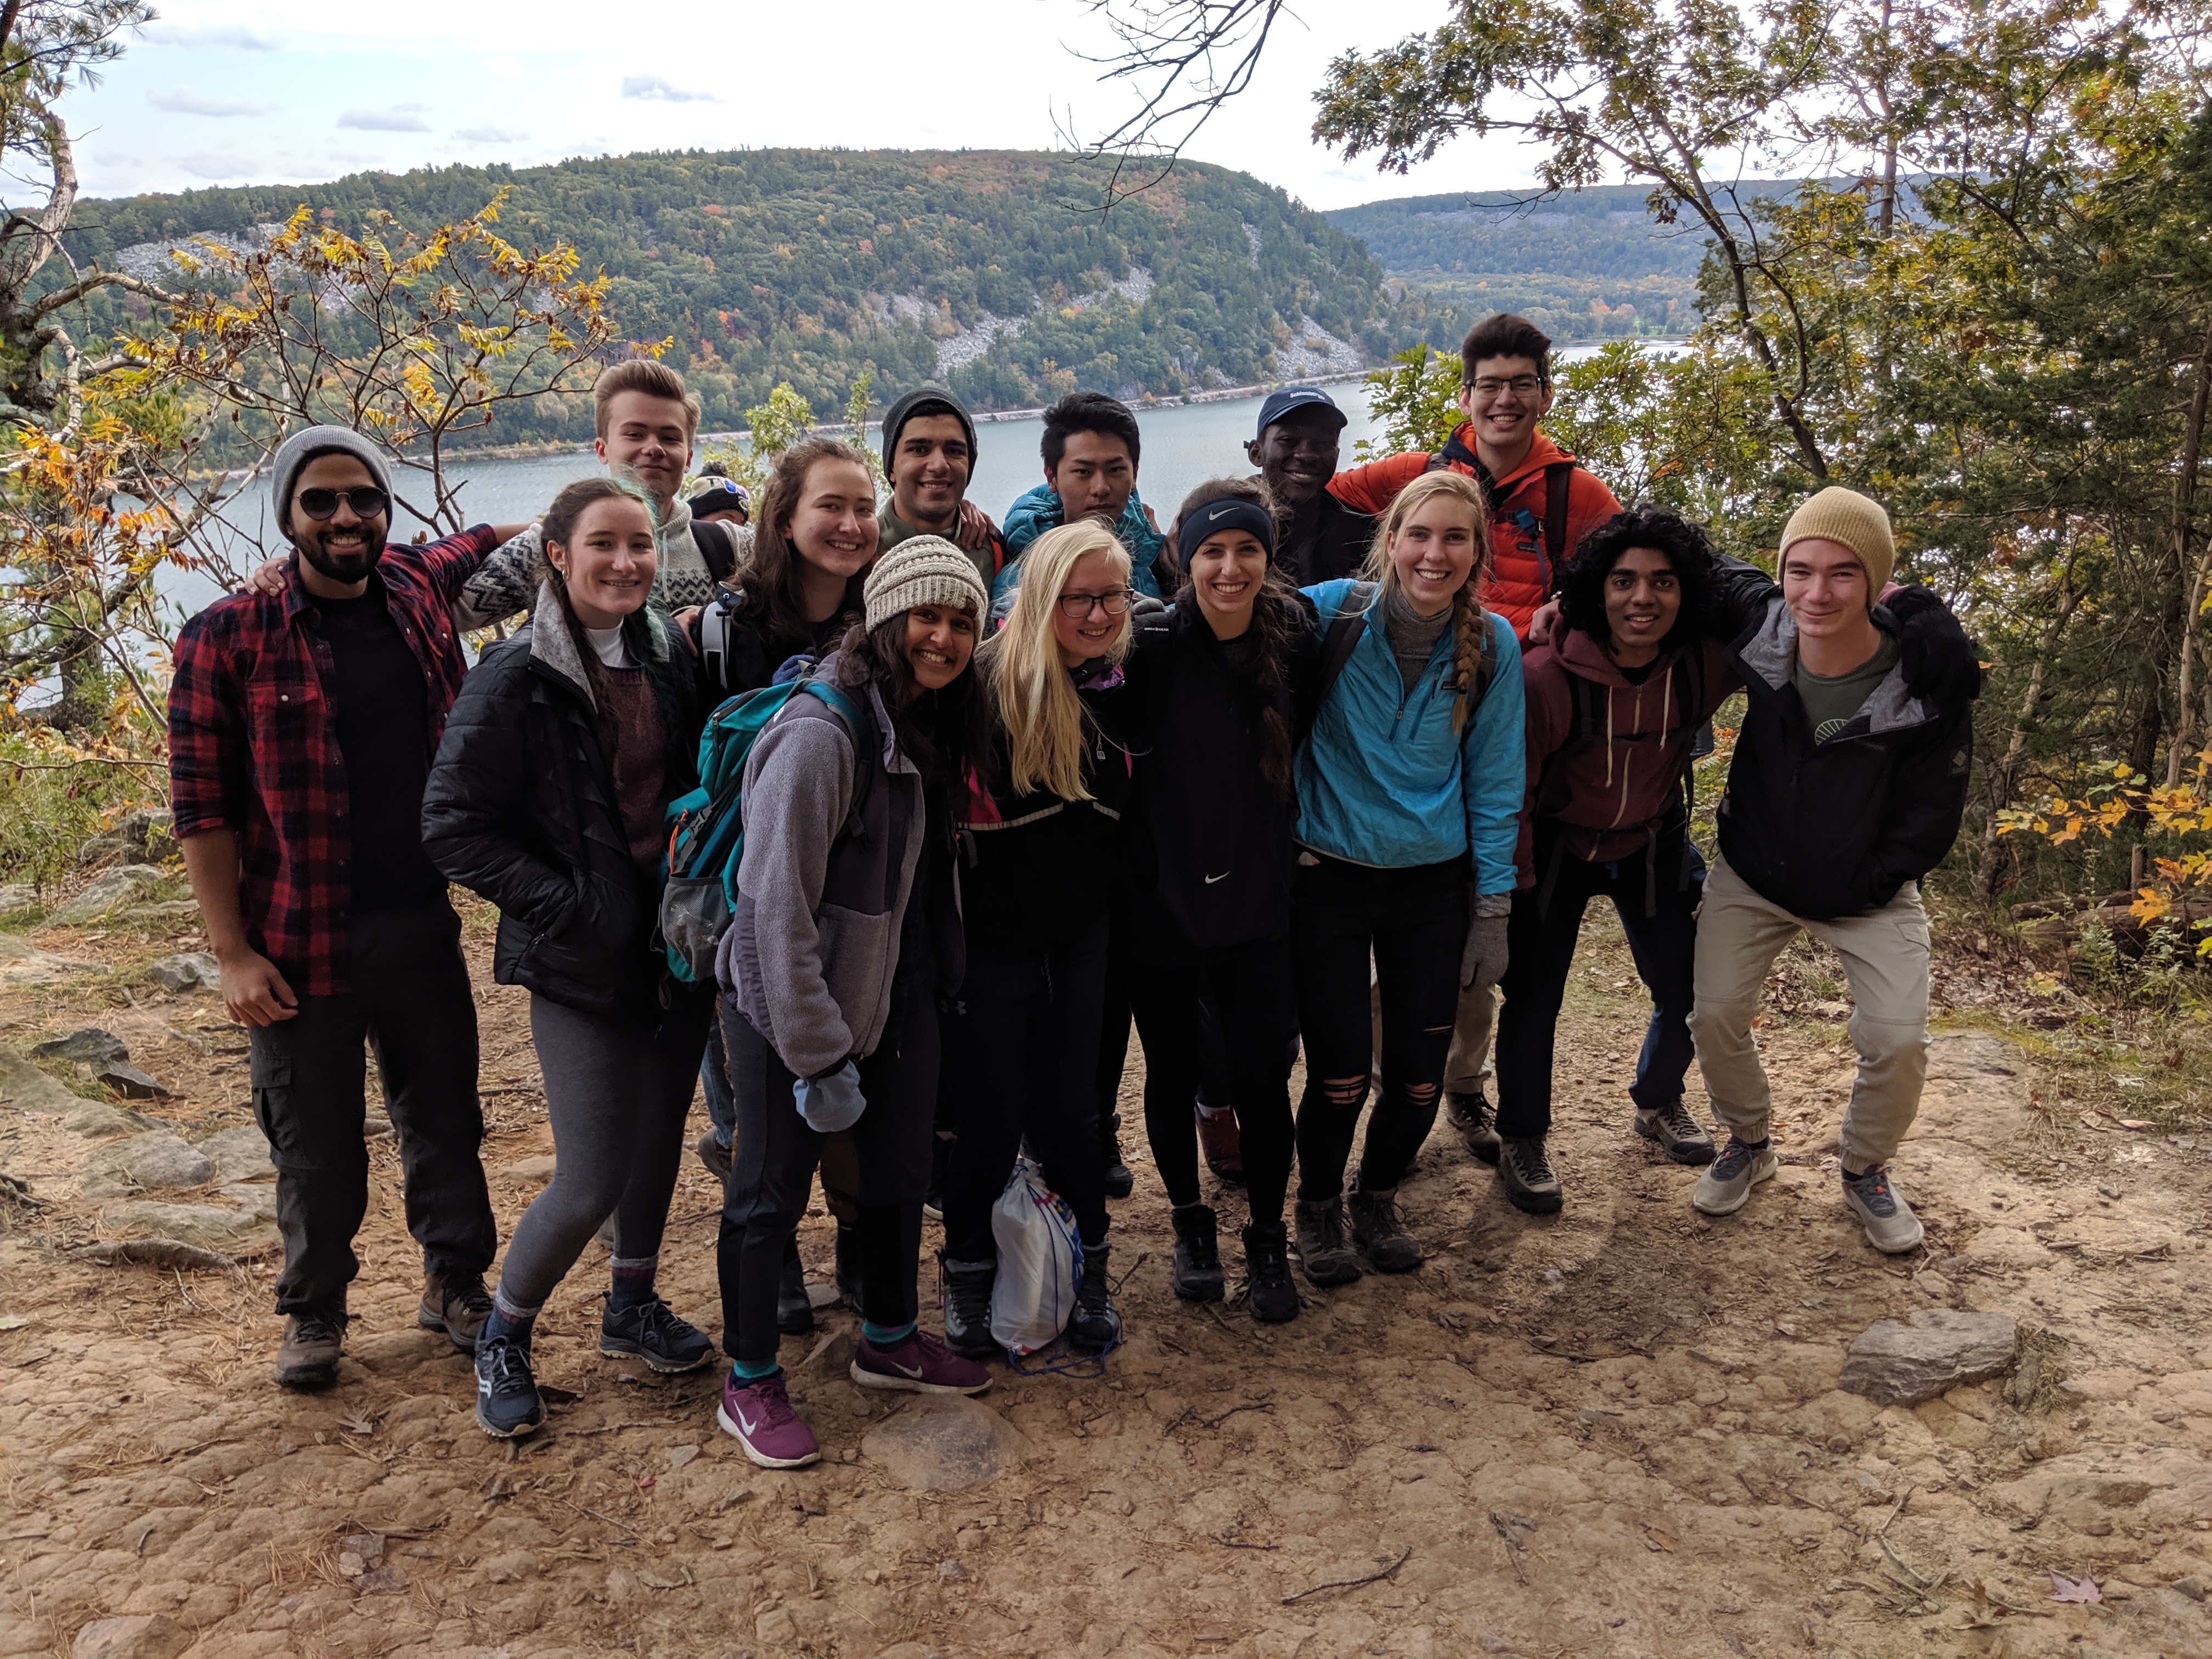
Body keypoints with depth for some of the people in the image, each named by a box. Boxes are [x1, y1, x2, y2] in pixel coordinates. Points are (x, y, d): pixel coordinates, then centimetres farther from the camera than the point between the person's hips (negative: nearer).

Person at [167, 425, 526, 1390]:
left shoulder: (418, 584, 2)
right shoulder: (228, 639, -9)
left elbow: (492, 542, 25)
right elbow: (202, 806, -8)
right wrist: (233, 953, -11)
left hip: (421, 926, 3)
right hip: (299, 943, -3)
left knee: (445, 1118, 14)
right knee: (315, 1145, 10)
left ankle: (456, 1284, 33)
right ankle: (315, 1311, 32)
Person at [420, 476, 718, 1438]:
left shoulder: (666, 657, 4)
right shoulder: (517, 679, -14)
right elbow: (452, 827, -12)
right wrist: (571, 904, -17)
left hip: (678, 941, 6)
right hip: (582, 961, -6)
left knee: (659, 1140, 18)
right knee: (591, 1182, -5)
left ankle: (632, 1307, 40)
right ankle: (502, 1339, 22)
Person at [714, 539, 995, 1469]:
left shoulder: (927, 726, 4)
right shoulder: (822, 732, -24)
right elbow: (779, 904, -25)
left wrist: (942, 981, 9)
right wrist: (820, 1053, -23)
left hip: (893, 994, 8)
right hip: (786, 1007, -8)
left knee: (901, 1172, 18)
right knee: (771, 1193, 6)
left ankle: (889, 1341, 40)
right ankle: (750, 1386, 25)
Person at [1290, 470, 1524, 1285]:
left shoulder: (1493, 645, -2)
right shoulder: (1329, 613, -11)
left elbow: (1494, 782, 3)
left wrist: (1493, 909, 3)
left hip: (1433, 882, 2)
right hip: (1328, 877, -2)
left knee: (1419, 1077, 6)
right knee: (1341, 1074, -2)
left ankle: (1378, 1196, 35)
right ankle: (1318, 1205, 27)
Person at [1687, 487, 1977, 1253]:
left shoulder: (1931, 678, -22)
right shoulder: (1756, 644, -17)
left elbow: (1933, 811, -11)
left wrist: (1864, 887, -12)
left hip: (1870, 890, -2)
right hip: (1752, 876, 2)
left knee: (1898, 1043, -11)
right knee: (1715, 1016, -5)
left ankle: (1866, 1173, 19)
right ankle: (1749, 1143, 25)